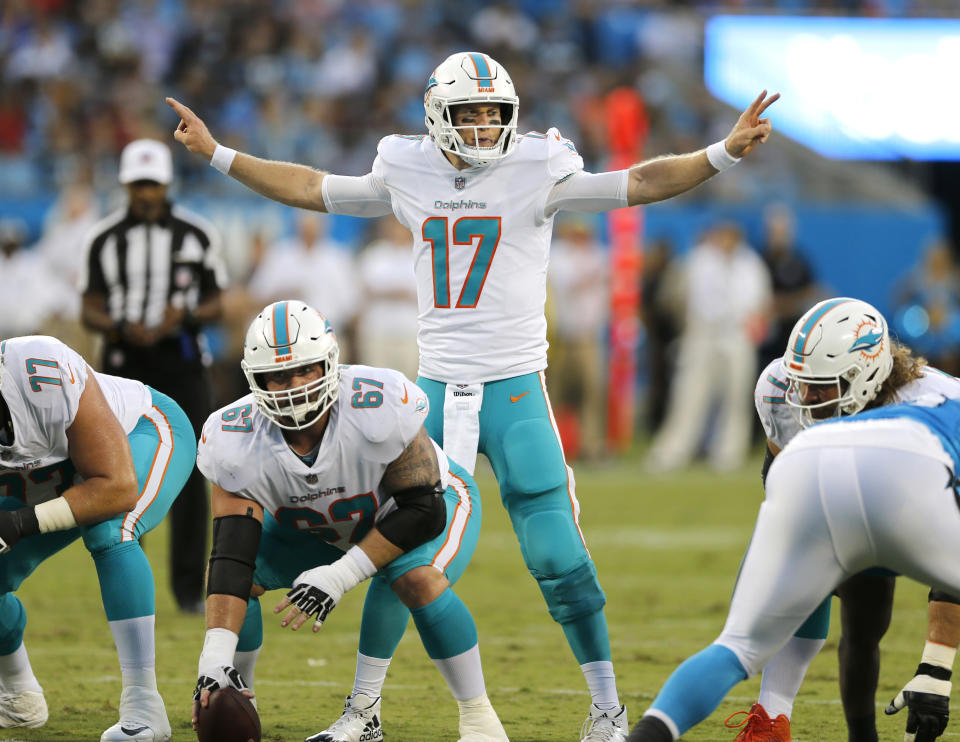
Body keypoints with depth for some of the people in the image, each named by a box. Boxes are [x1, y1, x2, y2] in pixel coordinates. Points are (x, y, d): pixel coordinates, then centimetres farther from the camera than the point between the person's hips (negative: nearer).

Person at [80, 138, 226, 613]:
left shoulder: (197, 235, 3)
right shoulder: (103, 239, 3)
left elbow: (215, 305, 7)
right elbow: (90, 312, 4)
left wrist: (185, 315, -15)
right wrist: (123, 328, -17)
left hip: (182, 364, 0)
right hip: (125, 364, 0)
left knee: (188, 476, -6)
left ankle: (190, 589, 0)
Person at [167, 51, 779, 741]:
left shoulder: (536, 173, -4)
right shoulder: (409, 175, 7)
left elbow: (640, 183, -8)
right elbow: (314, 189, 17)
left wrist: (723, 153, -20)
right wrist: (218, 154, 18)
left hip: (515, 388, -3)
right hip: (437, 388, 3)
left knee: (555, 554, -7)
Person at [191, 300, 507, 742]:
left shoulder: (379, 408, -39)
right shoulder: (238, 444, -29)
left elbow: (422, 511, -31)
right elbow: (232, 557, -32)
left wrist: (339, 577, -36)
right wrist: (215, 660, -44)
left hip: (432, 504, -4)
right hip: (320, 528, 4)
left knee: (418, 579, -34)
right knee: (242, 576, -13)